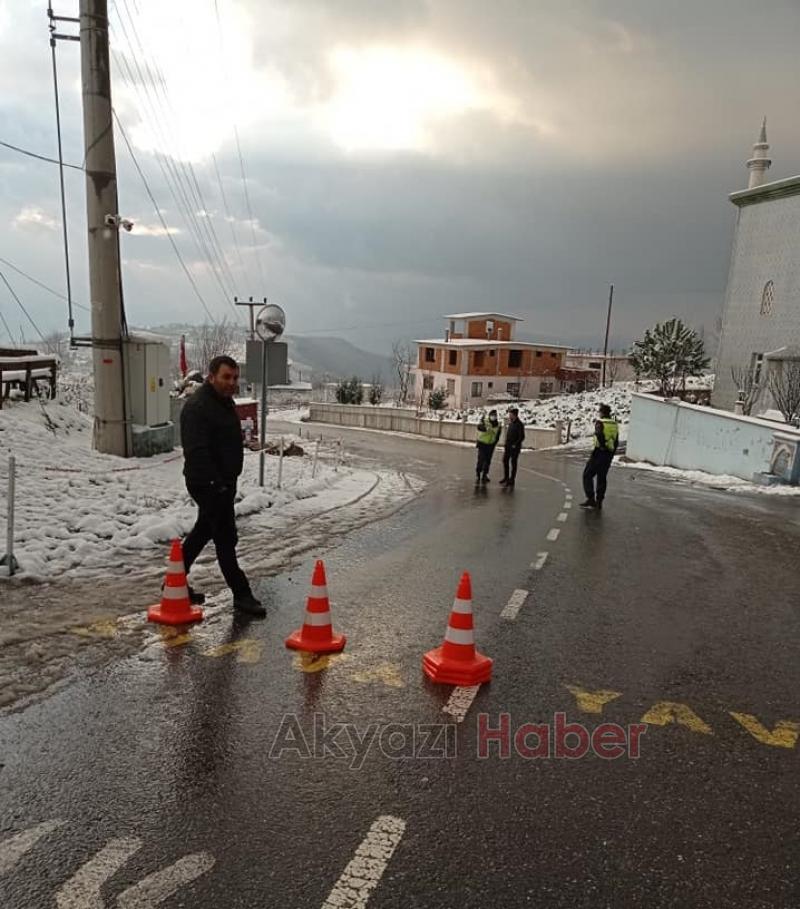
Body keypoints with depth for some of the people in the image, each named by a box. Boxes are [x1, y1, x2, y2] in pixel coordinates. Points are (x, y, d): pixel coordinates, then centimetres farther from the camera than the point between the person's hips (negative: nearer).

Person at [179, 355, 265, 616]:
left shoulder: (224, 402, 13)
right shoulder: (197, 407, -20)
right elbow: (196, 452, -26)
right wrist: (216, 483, -28)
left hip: (223, 482, 11)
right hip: (208, 484, -11)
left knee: (203, 531, 20)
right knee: (226, 538, -4)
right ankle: (241, 595, 5)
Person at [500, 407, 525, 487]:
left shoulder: (519, 424, -15)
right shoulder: (510, 423, 10)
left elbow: (522, 437, -17)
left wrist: (515, 444, -19)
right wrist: (506, 443, 12)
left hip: (515, 447, -8)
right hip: (508, 446, 8)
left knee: (513, 463, -1)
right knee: (505, 460, 13)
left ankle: (511, 480, 6)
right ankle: (506, 478, 26)